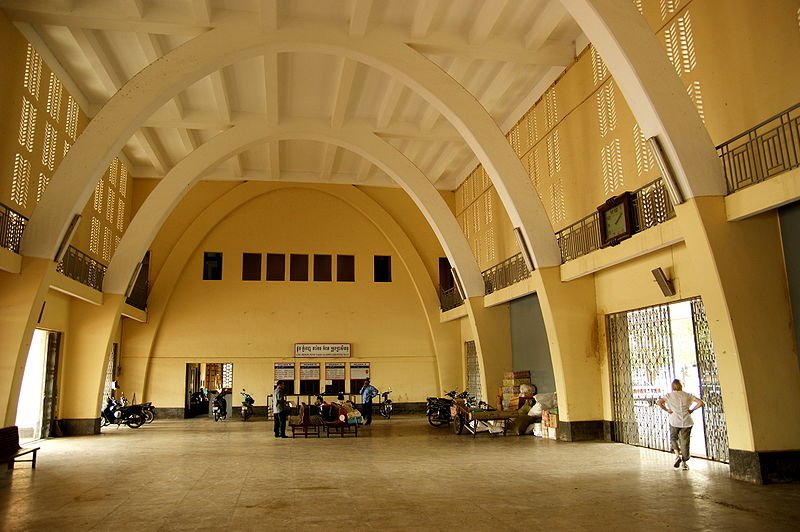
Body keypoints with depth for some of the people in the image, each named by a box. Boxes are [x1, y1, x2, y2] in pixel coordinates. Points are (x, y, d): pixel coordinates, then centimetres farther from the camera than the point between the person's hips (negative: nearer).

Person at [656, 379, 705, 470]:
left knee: (673, 438, 18)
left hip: (674, 421, -2)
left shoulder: (669, 395, 1)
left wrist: (667, 410, -4)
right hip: (686, 422, 2)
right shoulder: (688, 395, 7)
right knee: (684, 442, 10)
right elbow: (701, 403, -1)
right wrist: (692, 410, 3)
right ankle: (684, 463, 12)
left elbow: (658, 402, -14)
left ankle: (677, 455, -3)